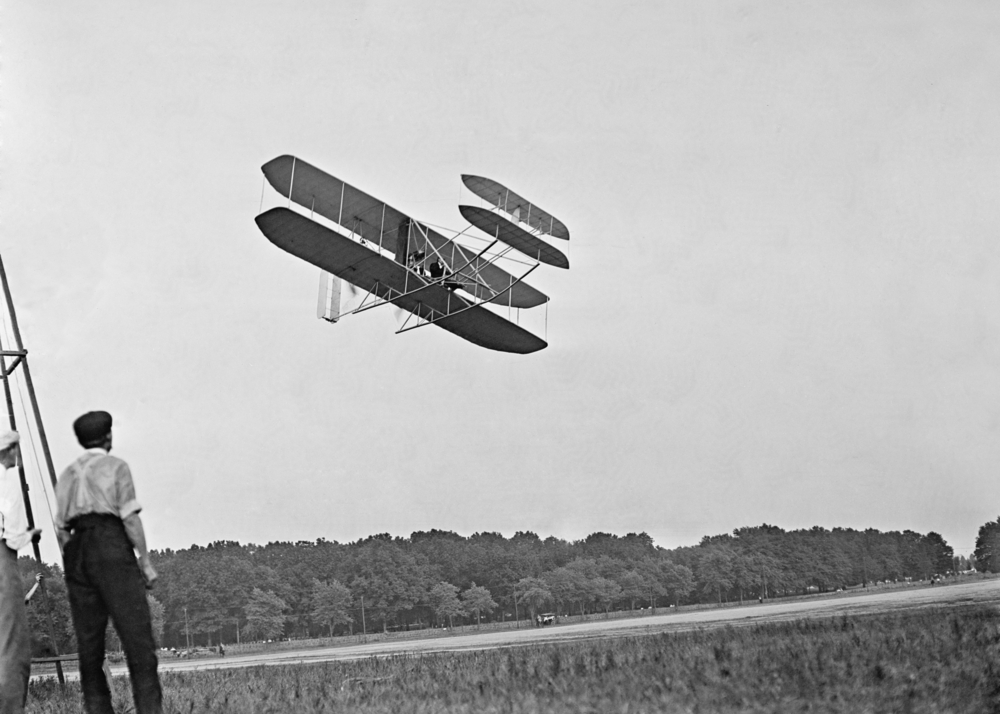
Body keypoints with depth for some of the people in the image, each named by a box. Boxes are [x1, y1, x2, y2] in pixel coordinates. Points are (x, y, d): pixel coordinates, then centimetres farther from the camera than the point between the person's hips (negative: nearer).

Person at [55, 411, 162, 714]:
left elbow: (61, 528, 14)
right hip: (112, 548, -6)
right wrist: (145, 561, -4)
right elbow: (130, 516, -7)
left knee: (89, 643, 4)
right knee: (137, 635, -9)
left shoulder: (67, 474, 18)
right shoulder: (116, 466, 2)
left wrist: (74, 572, 18)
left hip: (76, 553, 6)